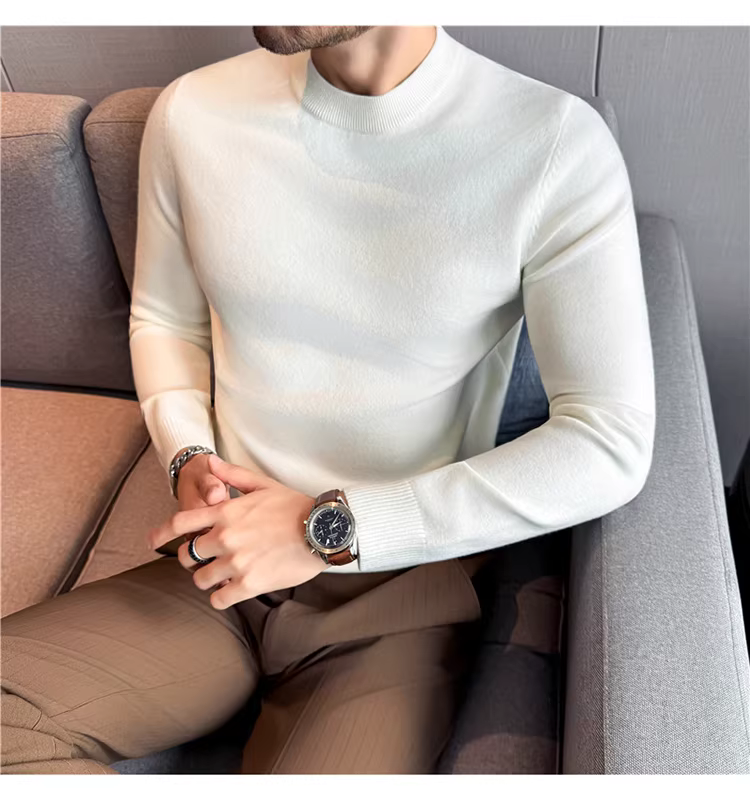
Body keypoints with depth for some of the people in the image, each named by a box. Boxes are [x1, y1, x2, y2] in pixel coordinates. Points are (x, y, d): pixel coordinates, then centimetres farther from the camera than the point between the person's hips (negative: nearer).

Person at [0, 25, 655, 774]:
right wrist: (186, 458, -6)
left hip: (397, 585, -3)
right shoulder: (192, 113, -1)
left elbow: (611, 447, -16)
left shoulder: (557, 146, -12)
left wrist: (330, 530, -18)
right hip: (218, 560, 4)